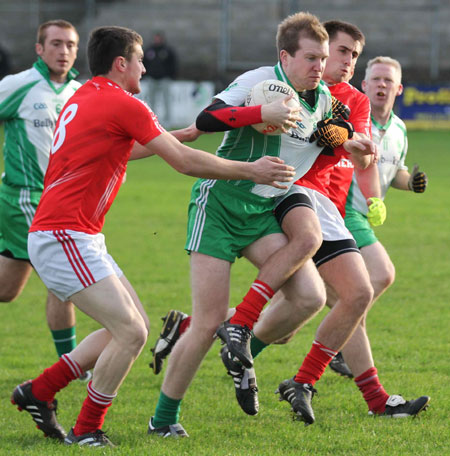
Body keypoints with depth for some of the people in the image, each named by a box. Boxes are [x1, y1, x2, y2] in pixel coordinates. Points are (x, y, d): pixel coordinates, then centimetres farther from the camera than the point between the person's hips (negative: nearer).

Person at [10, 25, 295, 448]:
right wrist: (250, 170, 1)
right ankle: (86, 432, -3)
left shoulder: (84, 97, 16)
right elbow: (185, 162, -9)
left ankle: (38, 392, 17)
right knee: (131, 333, -13)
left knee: (133, 326, 12)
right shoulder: (122, 104, -11)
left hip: (80, 238, 10)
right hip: (63, 238, -10)